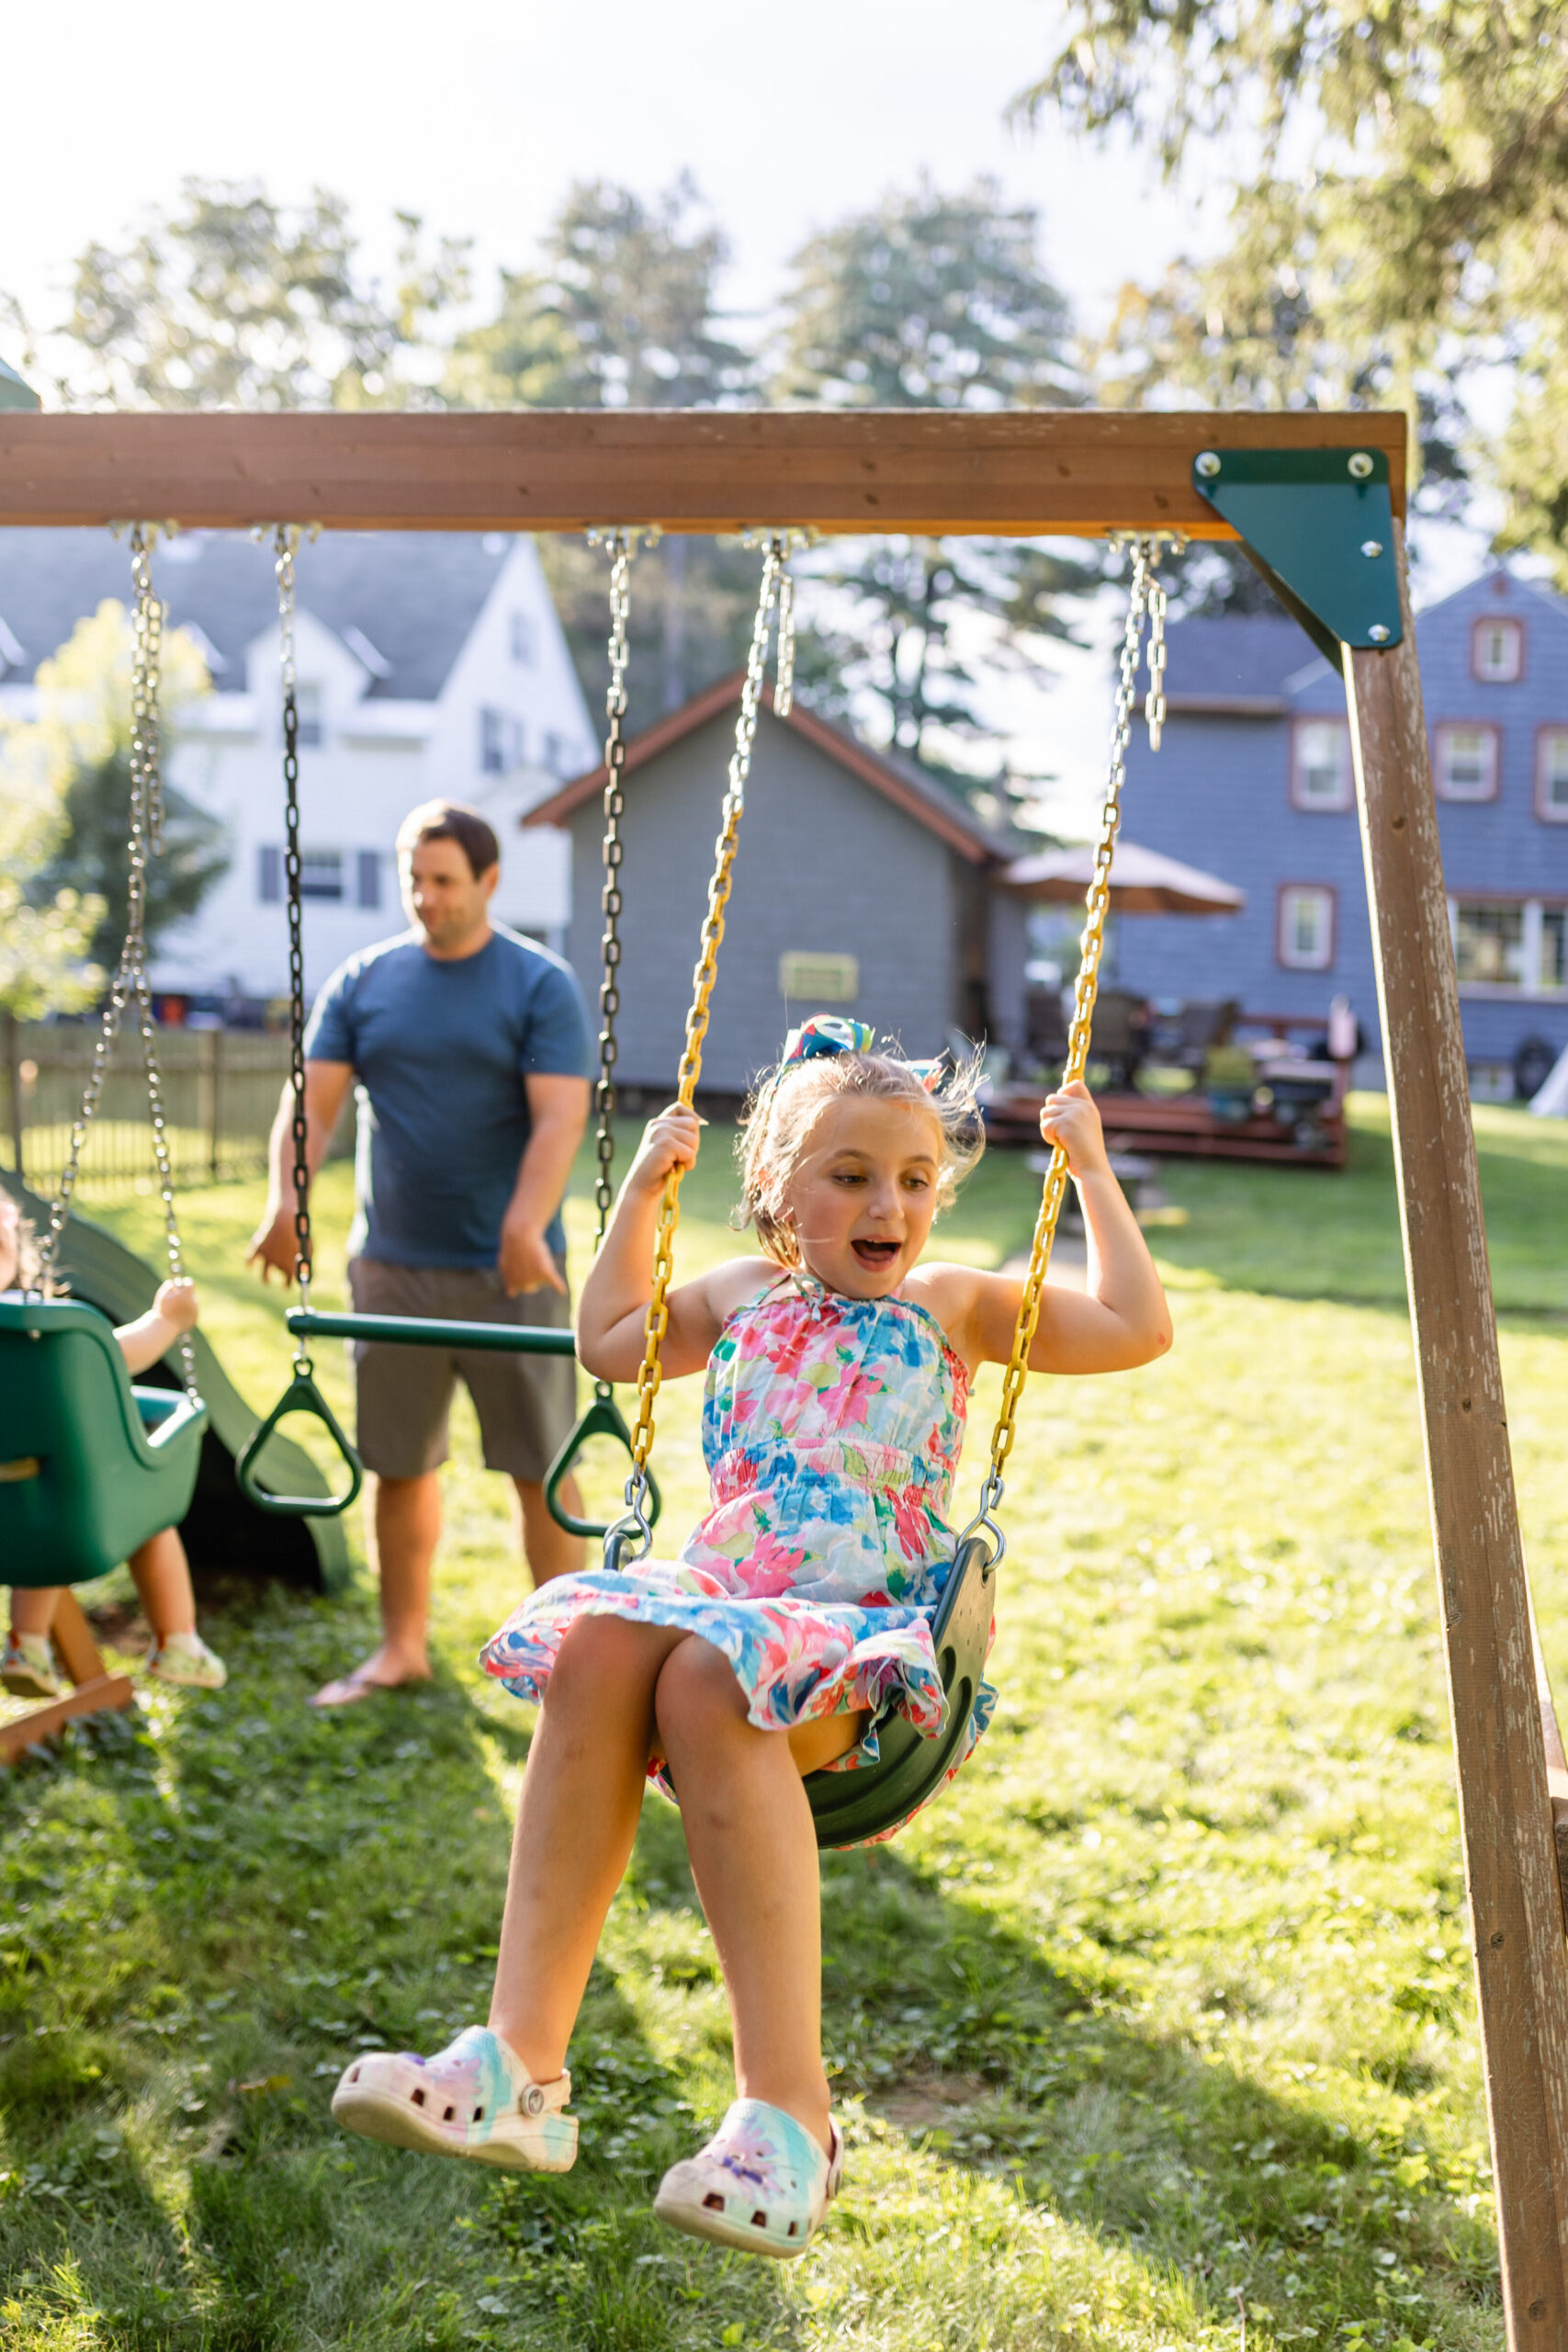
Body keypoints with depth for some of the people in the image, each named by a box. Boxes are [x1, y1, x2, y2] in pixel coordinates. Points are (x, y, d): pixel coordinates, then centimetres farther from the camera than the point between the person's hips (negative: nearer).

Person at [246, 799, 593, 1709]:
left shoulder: (541, 985, -4)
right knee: (399, 1466, 11)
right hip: (391, 1266, 4)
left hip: (508, 1273, -3)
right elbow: (312, 1103, 0)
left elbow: (560, 1121, -15)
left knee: (542, 1470, 2)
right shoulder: (363, 982, 7)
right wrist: (288, 1200, -18)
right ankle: (403, 1647, 25)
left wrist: (523, 1229, -30)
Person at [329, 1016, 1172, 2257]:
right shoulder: (739, 1296, 22)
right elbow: (608, 1341, 38)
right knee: (596, 1644, -32)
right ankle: (520, 2062, -34)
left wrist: (1093, 1172, 11)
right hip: (720, 1589, 4)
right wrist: (640, 1191, 33)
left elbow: (1138, 1329, 9)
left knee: (709, 1677, -38)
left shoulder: (953, 1302, 13)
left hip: (867, 1631, -3)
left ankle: (789, 2111, -35)